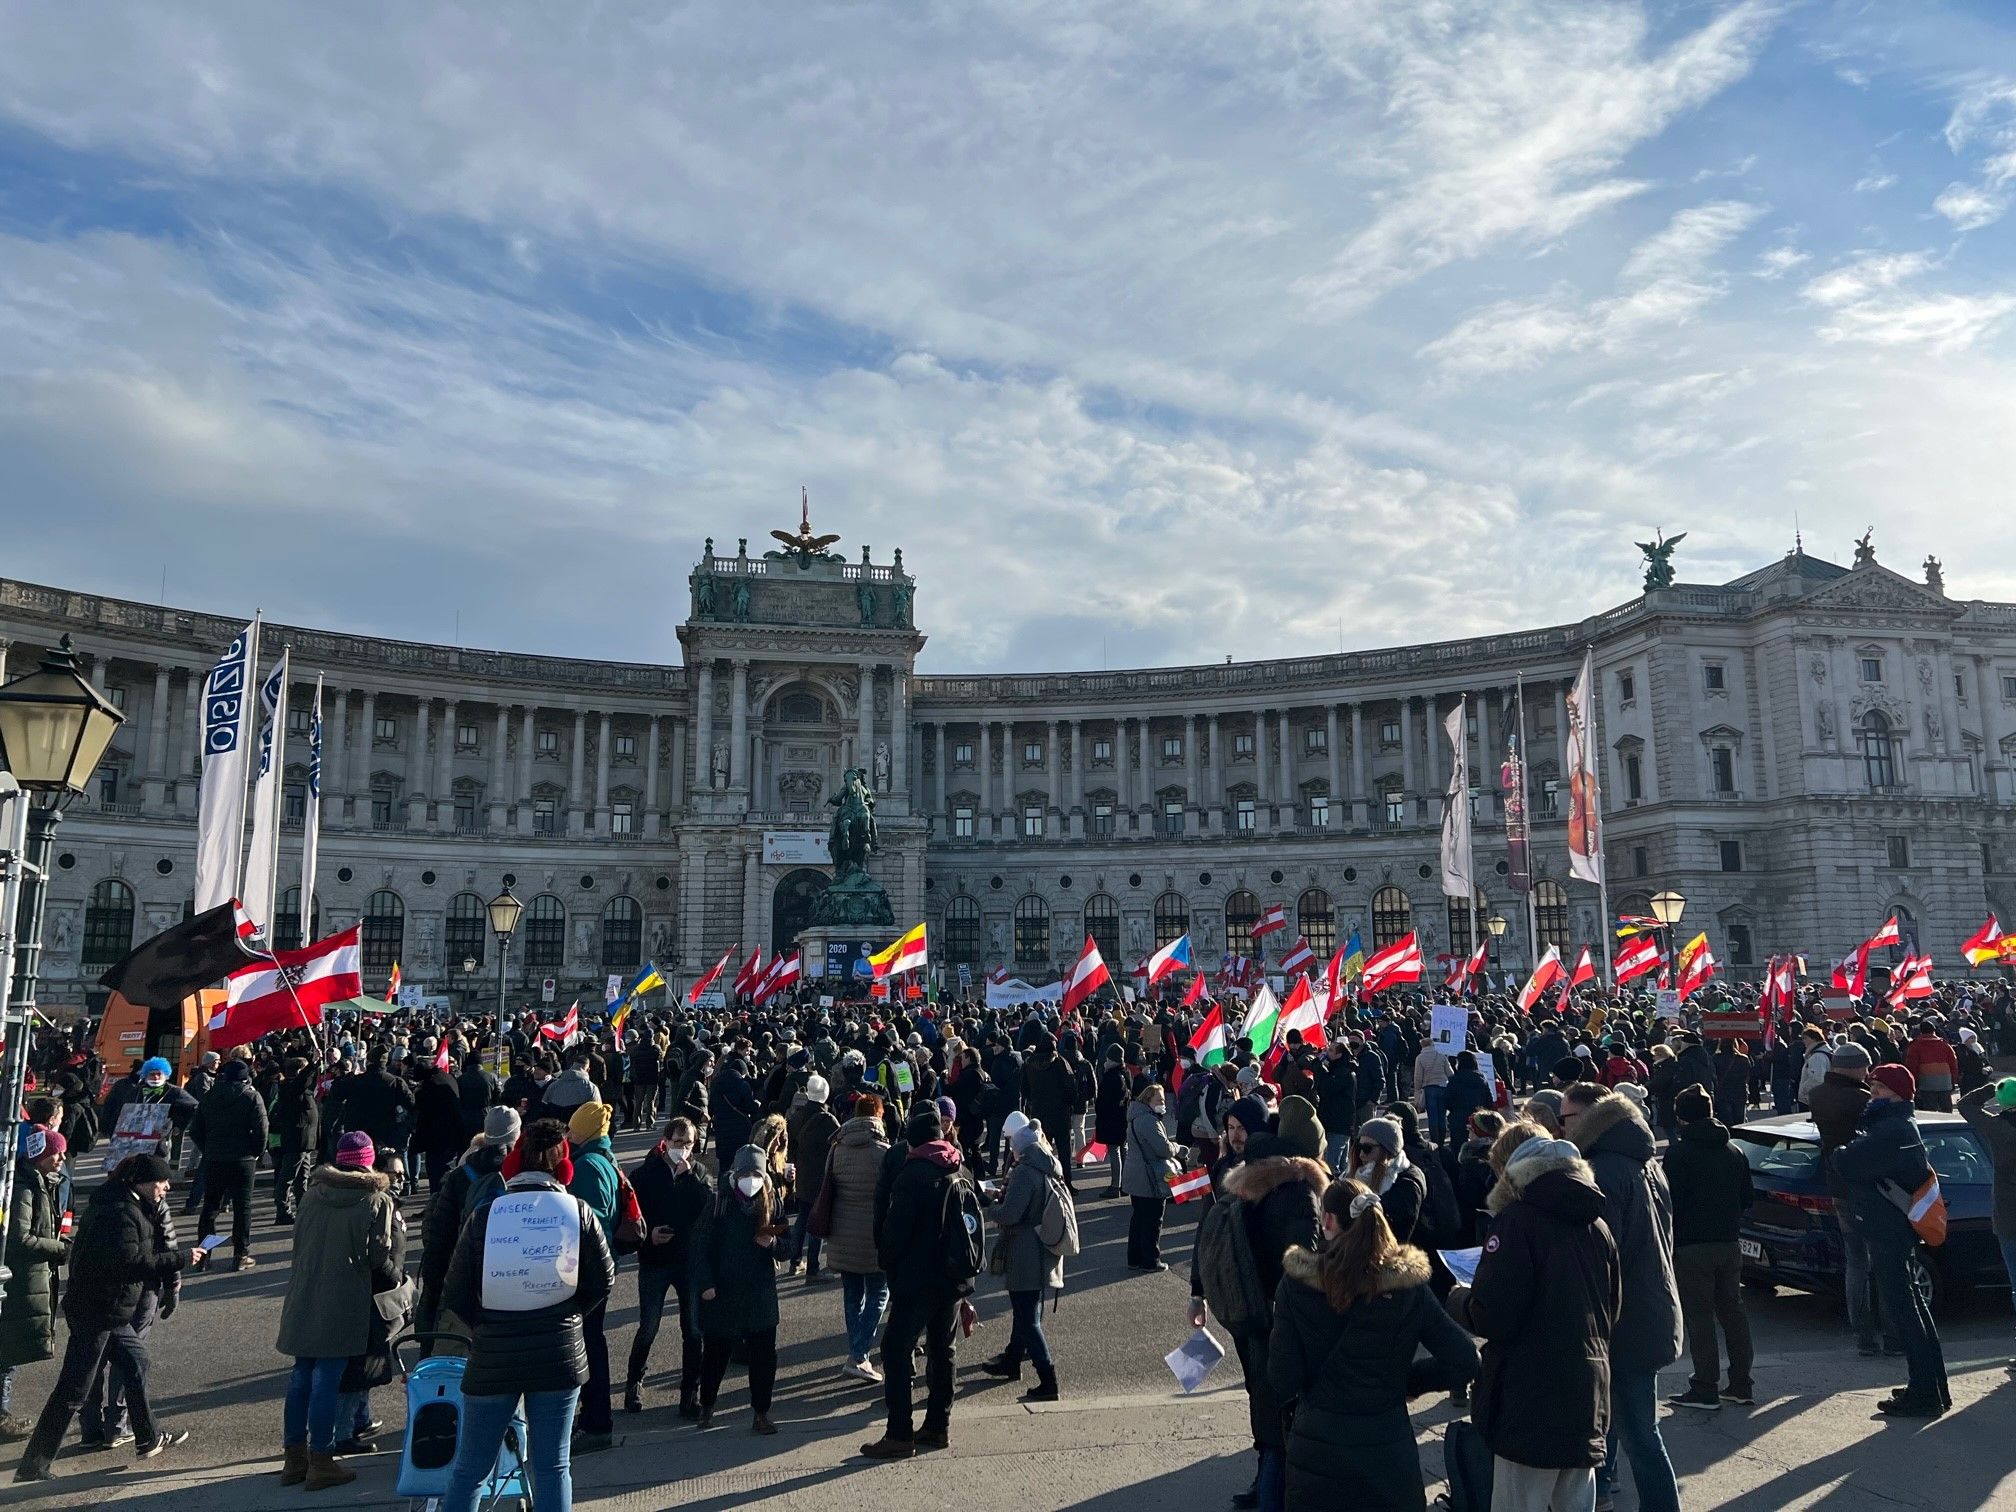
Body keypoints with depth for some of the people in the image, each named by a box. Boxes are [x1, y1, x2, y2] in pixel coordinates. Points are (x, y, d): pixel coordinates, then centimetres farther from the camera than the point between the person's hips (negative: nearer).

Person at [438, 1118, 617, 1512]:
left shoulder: (484, 1214, -7)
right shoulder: (577, 1211, -4)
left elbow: (455, 1295, -5)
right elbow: (603, 1282, -2)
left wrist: (486, 1324, 12)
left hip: (493, 1357, 0)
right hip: (559, 1354, 1)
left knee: (470, 1468, 13)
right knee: (552, 1467, 9)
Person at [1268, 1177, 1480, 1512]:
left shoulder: (1297, 1282, -12)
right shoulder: (1407, 1283, -8)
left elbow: (1283, 1379, -11)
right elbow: (1463, 1361, -9)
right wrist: (1407, 1381, 6)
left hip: (1316, 1446, -1)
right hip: (1388, 1448, 1)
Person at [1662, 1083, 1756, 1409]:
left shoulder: (1679, 1152, -12)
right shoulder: (1734, 1151, 8)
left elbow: (1672, 1202, -15)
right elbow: (1747, 1200, 13)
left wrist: (1669, 1244, -7)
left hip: (1692, 1247, -6)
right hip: (1728, 1244, 6)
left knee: (1699, 1316, -1)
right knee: (1732, 1311, 14)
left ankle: (1705, 1389, 2)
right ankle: (1740, 1385, 20)